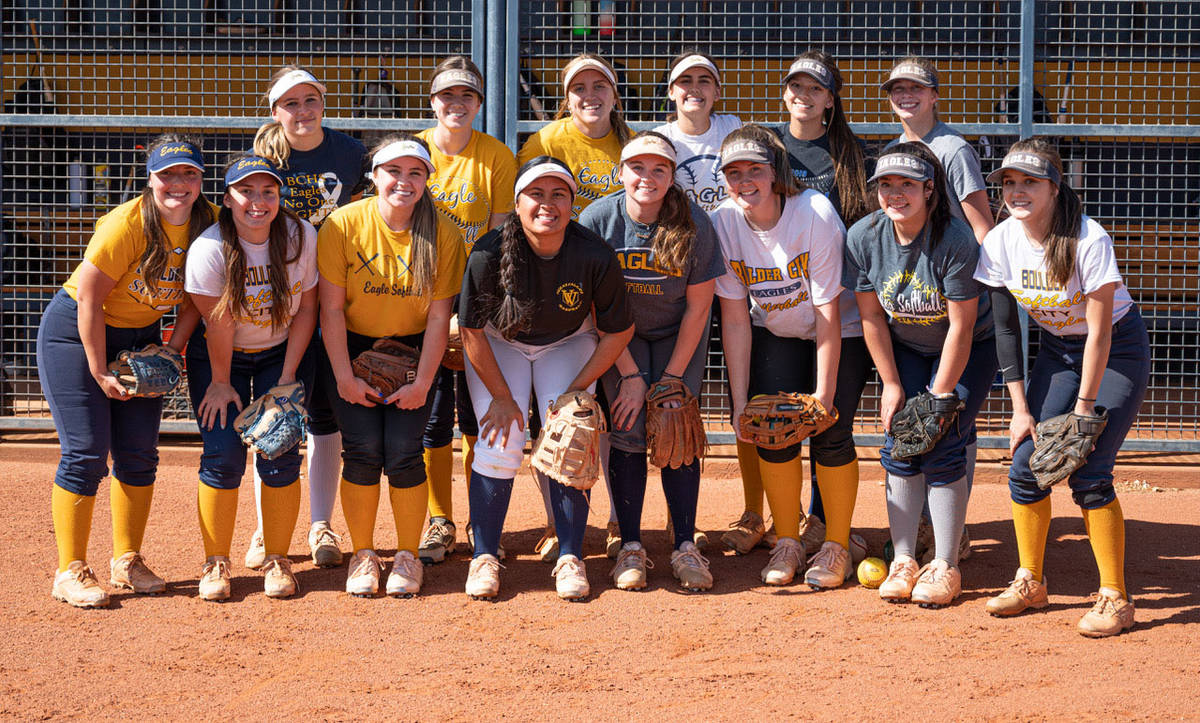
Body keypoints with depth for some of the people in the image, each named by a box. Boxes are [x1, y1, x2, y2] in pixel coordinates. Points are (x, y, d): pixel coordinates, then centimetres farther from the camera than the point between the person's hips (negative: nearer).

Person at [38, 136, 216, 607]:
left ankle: (127, 563, 17)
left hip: (141, 336, 6)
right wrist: (100, 373, -19)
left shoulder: (209, 224, -8)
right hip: (76, 332, -6)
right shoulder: (127, 224, -26)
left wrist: (173, 350, -10)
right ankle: (71, 572, -1)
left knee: (139, 454, 5)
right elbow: (89, 298, -22)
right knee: (86, 454, -9)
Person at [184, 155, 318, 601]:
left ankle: (277, 560, 6)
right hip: (220, 356, -1)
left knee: (281, 453, -8)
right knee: (224, 455, -10)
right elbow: (217, 322, -16)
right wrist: (220, 383, -7)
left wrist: (288, 375, -9)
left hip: (284, 352, 1)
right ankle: (216, 563, 4)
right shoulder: (208, 250, -24)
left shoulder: (301, 237, -17)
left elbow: (307, 307, -8)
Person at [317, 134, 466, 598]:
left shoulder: (442, 234, -10)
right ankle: (363, 556, 6)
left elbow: (438, 316, -7)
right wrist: (345, 378, -13)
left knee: (403, 452, -11)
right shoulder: (342, 225, -13)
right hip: (351, 349, 0)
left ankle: (408, 558, 8)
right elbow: (331, 309, -10)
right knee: (363, 449, -12)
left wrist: (423, 382, -11)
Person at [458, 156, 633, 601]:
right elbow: (472, 331, -15)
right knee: (500, 443, -14)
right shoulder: (489, 254, -29)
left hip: (568, 344, 1)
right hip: (500, 343, -1)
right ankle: (484, 557, 0)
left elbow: (618, 331, -12)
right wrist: (501, 396, -12)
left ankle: (570, 558, -2)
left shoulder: (596, 257, -26)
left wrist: (576, 390, -14)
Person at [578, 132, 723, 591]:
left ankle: (685, 546, -4)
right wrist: (630, 374, -14)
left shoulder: (695, 226, -19)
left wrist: (672, 377, -12)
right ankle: (630, 548, -5)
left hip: (678, 336, 0)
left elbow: (697, 307, -10)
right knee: (627, 430, -12)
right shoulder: (598, 219, -18)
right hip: (620, 335, 0)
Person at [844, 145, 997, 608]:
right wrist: (891, 385, -7)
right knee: (900, 443, -6)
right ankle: (903, 562, 2)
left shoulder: (955, 240, -28)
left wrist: (940, 398, -21)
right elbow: (872, 316, -6)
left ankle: (945, 568, -3)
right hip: (904, 349, 4)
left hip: (968, 350, -4)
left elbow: (962, 326, -23)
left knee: (942, 449, -12)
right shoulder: (863, 237, -16)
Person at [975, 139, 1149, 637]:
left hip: (1117, 350, -5)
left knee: (1088, 473, -16)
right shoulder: (999, 243, -12)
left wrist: (1084, 408, -22)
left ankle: (1115, 598, -5)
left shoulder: (1089, 241, -28)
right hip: (1056, 350, 5)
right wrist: (1021, 407, -8)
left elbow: (1099, 332, -24)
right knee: (1025, 465, -4)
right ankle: (1030, 583, 14)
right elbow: (1005, 327, -5)